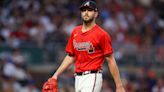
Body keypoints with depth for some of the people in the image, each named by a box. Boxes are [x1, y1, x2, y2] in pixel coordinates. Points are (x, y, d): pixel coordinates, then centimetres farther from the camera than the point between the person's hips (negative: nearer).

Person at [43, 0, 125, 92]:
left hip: (92, 77, -7)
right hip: (78, 77, 7)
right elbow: (70, 57, 20)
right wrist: (56, 75, 13)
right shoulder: (75, 32, 12)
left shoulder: (102, 34, -7)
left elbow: (111, 60, -7)